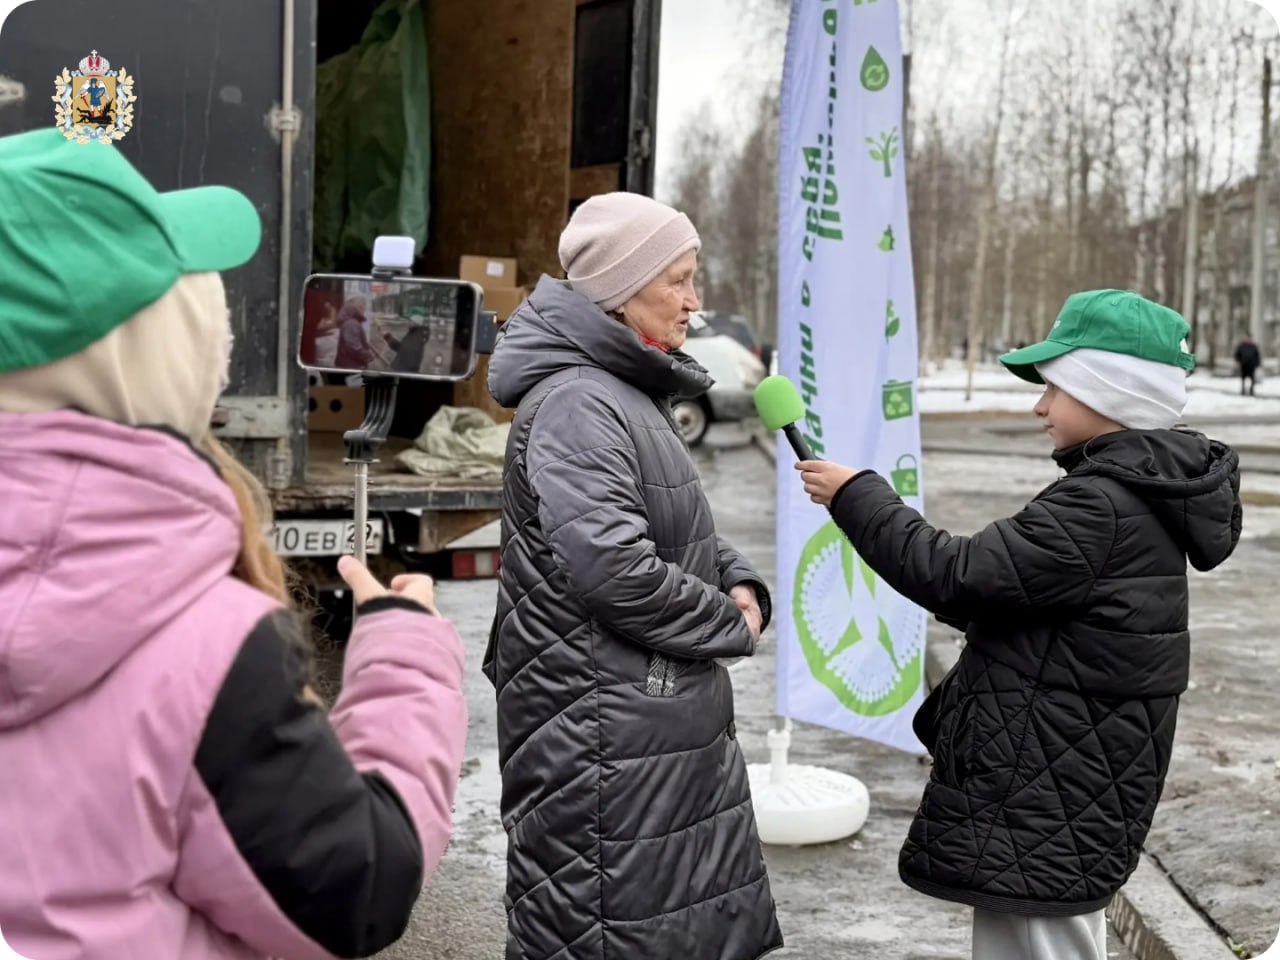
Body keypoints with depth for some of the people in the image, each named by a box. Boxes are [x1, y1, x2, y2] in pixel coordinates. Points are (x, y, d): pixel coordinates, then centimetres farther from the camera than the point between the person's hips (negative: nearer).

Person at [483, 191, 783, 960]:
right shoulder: (575, 403, -18)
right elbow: (616, 571, -27)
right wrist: (732, 625, -12)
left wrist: (740, 584, 2)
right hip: (608, 734, -10)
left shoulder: (634, 394, 15)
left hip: (666, 718, 10)